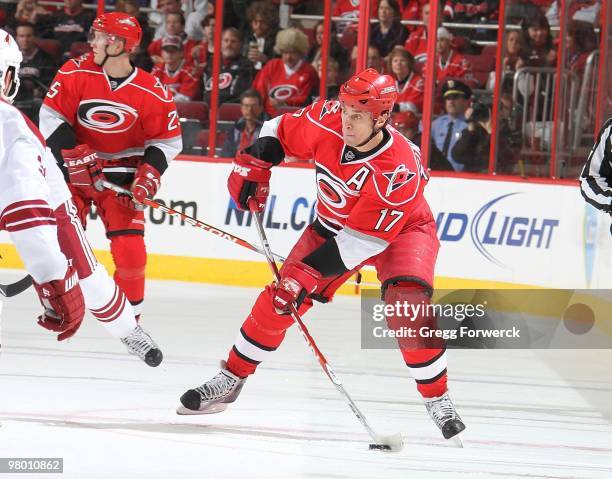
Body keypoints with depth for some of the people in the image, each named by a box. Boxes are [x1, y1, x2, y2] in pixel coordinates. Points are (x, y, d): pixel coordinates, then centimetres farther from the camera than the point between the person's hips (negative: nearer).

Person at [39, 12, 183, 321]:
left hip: (121, 175, -1)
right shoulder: (76, 73, -13)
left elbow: (168, 141, -3)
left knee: (130, 247, -10)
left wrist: (148, 177, -15)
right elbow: (52, 116, -8)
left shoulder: (152, 93, -14)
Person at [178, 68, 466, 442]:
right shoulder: (328, 121, -24)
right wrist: (252, 165, -13)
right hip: (333, 225, 5)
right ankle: (230, 381, 11)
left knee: (408, 303, -28)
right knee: (279, 299, -4)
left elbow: (362, 240, -34)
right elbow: (282, 131, -1)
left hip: (402, 230, -5)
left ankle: (438, 400, -13)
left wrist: (309, 272, -36)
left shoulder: (398, 171, -37)